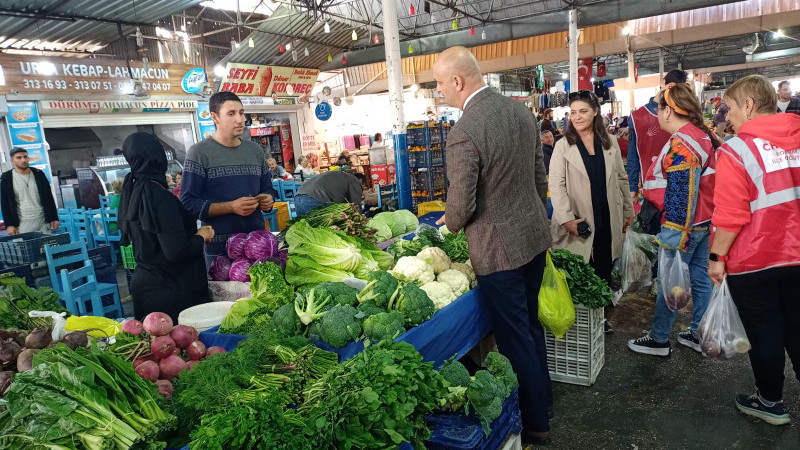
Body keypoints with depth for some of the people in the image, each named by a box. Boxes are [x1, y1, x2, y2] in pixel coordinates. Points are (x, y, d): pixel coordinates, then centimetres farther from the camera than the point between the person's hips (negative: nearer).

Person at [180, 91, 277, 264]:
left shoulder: (255, 150, 12)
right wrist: (231, 207, -20)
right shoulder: (199, 153, -5)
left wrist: (268, 200, -2)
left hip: (258, 242, 5)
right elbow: (188, 203, -12)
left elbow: (267, 189, 21)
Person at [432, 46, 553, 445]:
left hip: (498, 250, -8)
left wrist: (448, 223, 2)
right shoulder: (522, 111, 2)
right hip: (534, 236, 8)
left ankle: (535, 423, 27)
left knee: (514, 338, 9)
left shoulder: (463, 133, -23)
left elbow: (461, 207, -20)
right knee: (531, 324, 24)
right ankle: (542, 397, 43)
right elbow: (540, 176, 10)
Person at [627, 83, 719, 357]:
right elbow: (703, 185, 15)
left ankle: (659, 340, 15)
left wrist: (671, 240, -23)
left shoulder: (680, 144, -21)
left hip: (681, 227, -10)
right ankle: (699, 334, 28)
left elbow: (680, 198, -25)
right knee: (700, 279, 16)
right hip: (702, 222, 10)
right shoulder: (703, 135, 9)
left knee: (668, 283, 2)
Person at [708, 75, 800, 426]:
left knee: (764, 335, 11)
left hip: (753, 262, -6)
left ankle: (771, 403, 29)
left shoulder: (737, 149, -18)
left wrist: (717, 257, -10)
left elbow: (731, 216, -22)